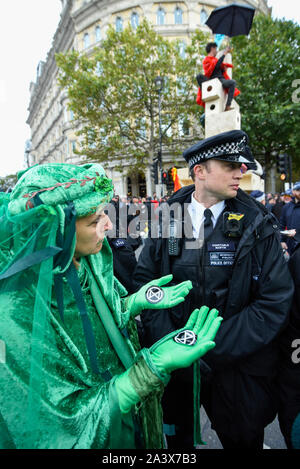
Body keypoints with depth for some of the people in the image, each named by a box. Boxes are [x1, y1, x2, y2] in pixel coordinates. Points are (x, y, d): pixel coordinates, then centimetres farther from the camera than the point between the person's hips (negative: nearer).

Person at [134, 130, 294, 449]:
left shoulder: (258, 225, -9)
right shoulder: (167, 218, -6)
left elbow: (275, 301, -13)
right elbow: (144, 281, -4)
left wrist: (212, 351, -18)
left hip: (237, 367, -1)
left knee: (243, 438, 22)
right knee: (176, 437, 24)